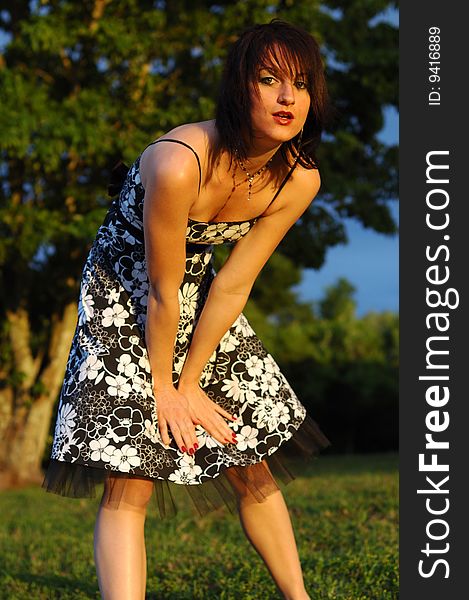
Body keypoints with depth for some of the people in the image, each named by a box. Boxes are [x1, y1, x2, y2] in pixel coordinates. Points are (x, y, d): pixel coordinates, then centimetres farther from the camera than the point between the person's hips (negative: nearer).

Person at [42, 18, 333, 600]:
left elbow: (232, 286, -12)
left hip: (199, 298, 6)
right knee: (130, 476, -16)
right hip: (124, 296, -5)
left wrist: (190, 382, -9)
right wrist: (163, 386, -12)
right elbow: (161, 291, -23)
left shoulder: (299, 179, -17)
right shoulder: (179, 163, -35)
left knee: (254, 468, 9)